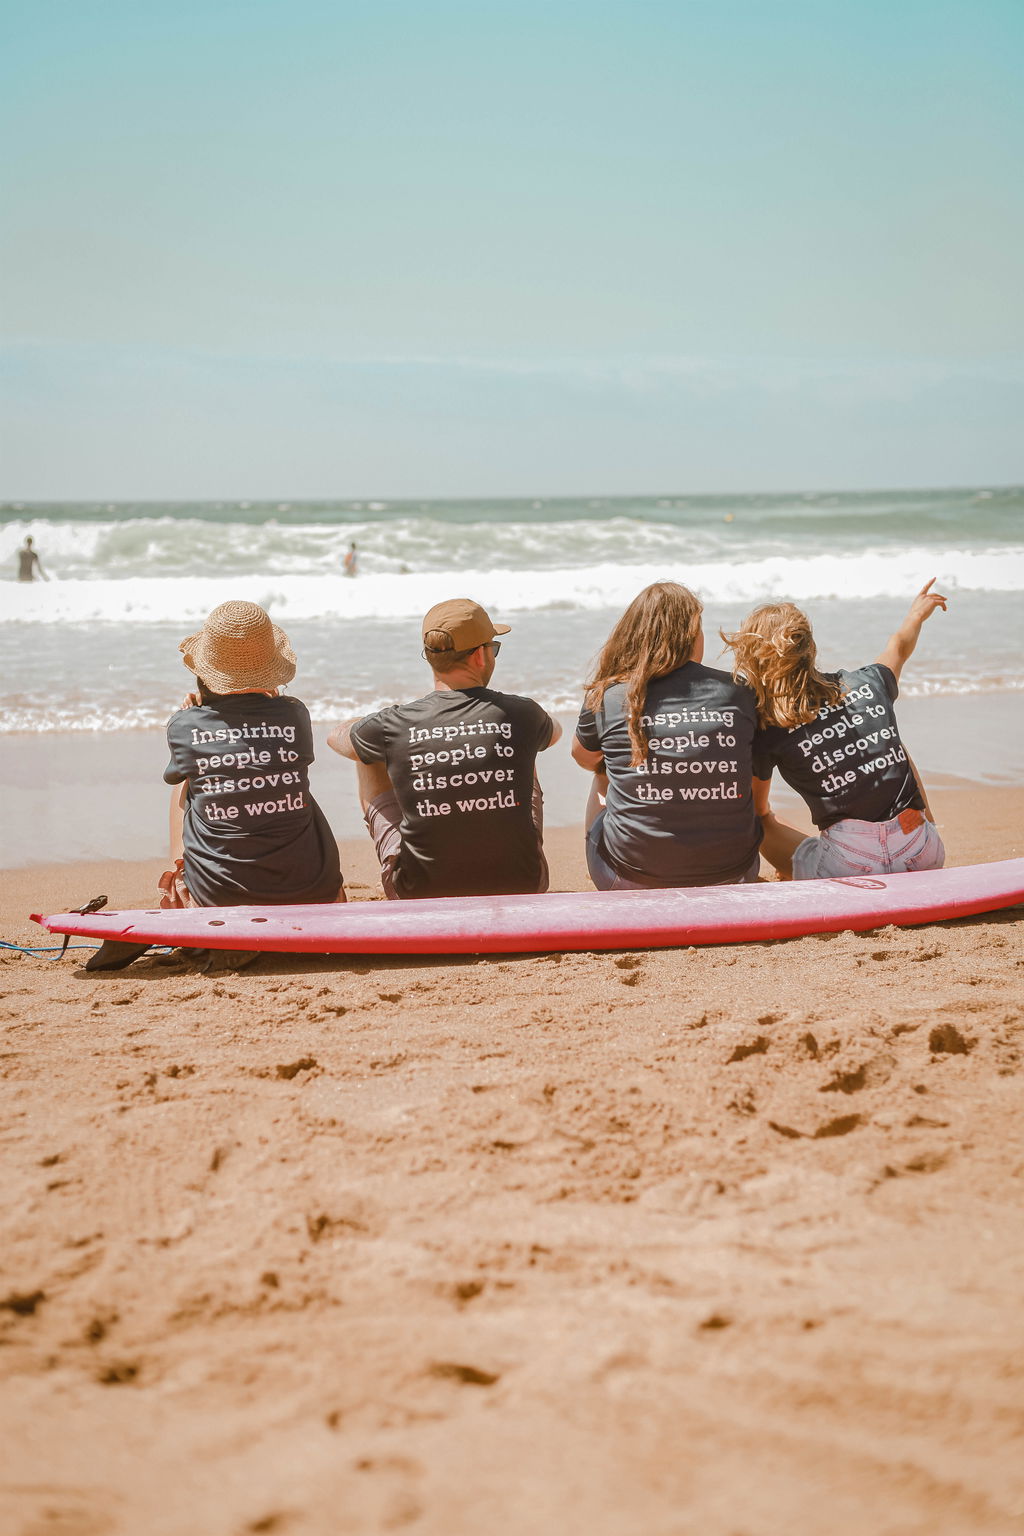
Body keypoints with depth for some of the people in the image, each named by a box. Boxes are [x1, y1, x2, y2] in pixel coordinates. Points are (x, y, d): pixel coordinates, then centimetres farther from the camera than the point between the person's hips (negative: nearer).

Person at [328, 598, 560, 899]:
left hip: (421, 897, -1)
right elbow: (554, 731, 19)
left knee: (368, 760, 21)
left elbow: (337, 736, 14)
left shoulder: (395, 726, -12)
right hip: (520, 890, 1)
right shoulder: (521, 715, -10)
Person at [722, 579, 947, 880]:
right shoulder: (866, 684, 4)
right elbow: (899, 647, 31)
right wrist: (916, 614, 53)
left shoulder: (769, 731, -4)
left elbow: (758, 808, 14)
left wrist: (766, 816, 39)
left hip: (851, 866, -3)